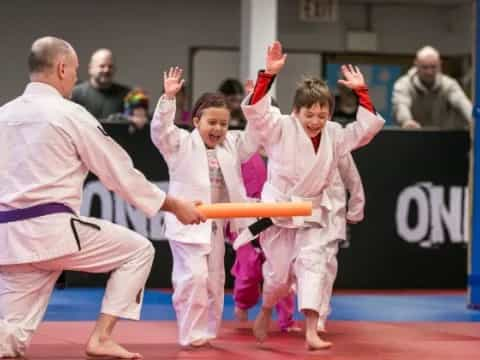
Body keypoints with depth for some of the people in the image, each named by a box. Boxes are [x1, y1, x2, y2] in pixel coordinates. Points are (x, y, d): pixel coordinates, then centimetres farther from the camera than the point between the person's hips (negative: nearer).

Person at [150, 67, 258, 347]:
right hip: (188, 224, -6)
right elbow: (160, 129, -20)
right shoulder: (182, 144, -6)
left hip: (217, 226, 6)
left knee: (214, 282, 12)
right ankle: (193, 334, -5)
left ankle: (208, 331, 26)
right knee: (194, 277, -15)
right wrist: (169, 98, -31)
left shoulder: (231, 145, 9)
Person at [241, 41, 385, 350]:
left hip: (313, 212, 3)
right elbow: (255, 110, -23)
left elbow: (369, 126, 3)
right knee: (279, 272, 4)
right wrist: (269, 75, -33)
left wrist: (361, 91, -5)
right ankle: (265, 313, 36)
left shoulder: (335, 135, 3)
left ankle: (311, 332, -18)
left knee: (312, 263, -13)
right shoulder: (280, 128, -10)